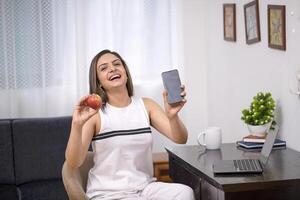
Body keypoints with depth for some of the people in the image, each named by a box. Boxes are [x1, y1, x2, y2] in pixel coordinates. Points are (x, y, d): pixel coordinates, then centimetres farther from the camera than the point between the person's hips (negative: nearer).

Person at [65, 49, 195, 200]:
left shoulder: (146, 105, 4)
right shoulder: (94, 113, -6)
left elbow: (180, 139, -8)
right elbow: (73, 163, -14)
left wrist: (172, 115, -29)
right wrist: (77, 125, -31)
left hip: (145, 188, 4)